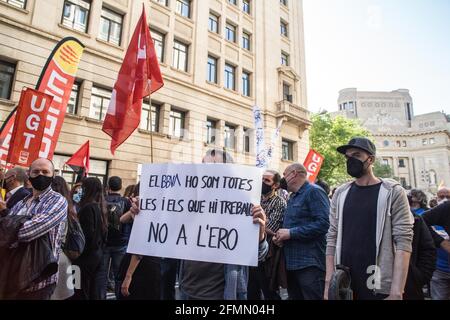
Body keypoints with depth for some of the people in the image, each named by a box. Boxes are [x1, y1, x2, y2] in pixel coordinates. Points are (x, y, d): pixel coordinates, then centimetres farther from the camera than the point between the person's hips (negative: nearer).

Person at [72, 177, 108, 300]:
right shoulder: (100, 207, 6)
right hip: (97, 253, 8)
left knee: (81, 291, 4)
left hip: (87, 254, -8)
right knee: (92, 289, 18)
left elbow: (87, 234, -21)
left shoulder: (88, 208, -18)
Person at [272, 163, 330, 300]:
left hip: (310, 264, -9)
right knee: (294, 296, 17)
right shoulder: (293, 197, 18)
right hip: (292, 263, 9)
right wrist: (281, 236, 7)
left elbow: (323, 223, -22)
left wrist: (291, 233, -19)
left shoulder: (314, 191, -10)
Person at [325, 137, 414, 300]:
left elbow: (403, 242, -11)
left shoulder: (393, 192, -6)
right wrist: (328, 282, 0)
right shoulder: (340, 194, 3)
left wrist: (396, 292, -17)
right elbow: (332, 239, 5)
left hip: (380, 287, -3)